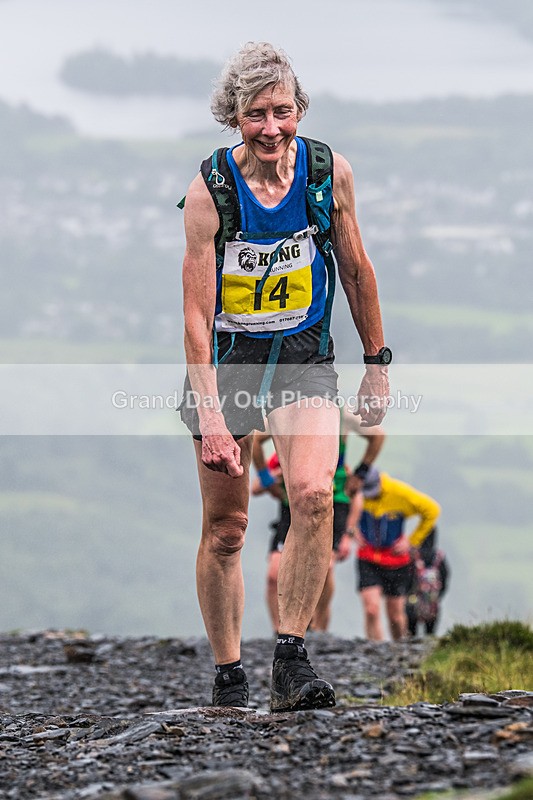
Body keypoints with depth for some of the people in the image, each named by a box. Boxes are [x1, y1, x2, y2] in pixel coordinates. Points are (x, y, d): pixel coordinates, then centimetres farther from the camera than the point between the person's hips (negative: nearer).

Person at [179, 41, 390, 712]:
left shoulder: (330, 173, -8)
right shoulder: (209, 190, -16)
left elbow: (356, 270, 8)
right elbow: (197, 313, -16)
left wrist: (376, 364, 12)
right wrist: (211, 417, -23)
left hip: (306, 356, 1)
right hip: (226, 360, -1)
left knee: (313, 496, -22)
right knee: (224, 529, 4)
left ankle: (291, 658, -15)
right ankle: (228, 674, 19)